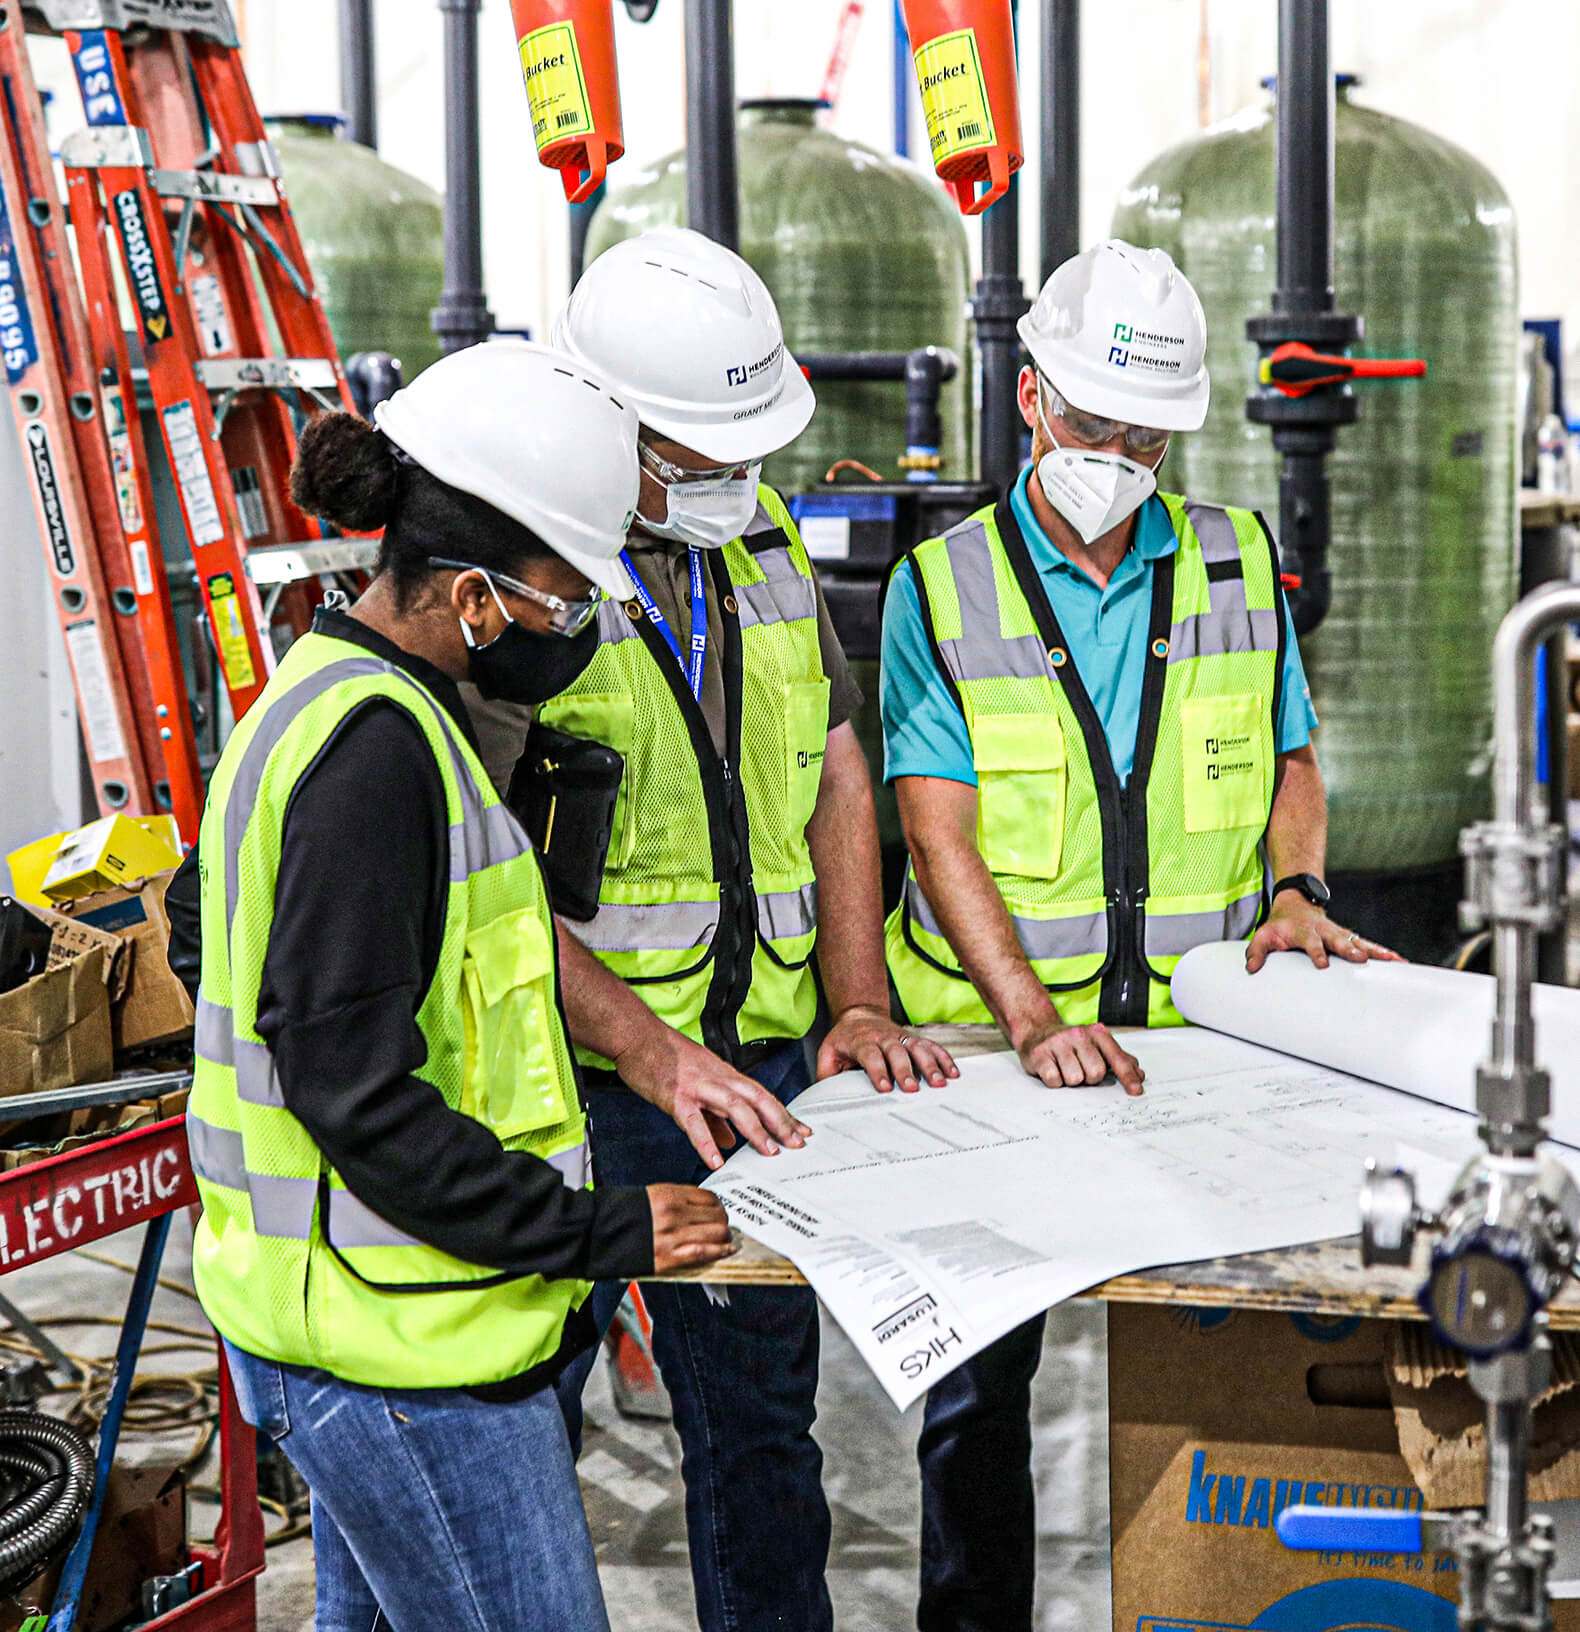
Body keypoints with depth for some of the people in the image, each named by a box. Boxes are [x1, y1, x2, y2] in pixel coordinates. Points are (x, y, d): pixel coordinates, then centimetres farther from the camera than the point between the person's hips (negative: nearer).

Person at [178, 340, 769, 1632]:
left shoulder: (332, 692, 10)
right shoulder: (376, 745, -21)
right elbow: (348, 1081, -24)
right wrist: (593, 1235, -19)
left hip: (356, 1308, 10)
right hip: (404, 1334, -10)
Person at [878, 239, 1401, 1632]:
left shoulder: (1241, 563, 7)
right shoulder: (940, 587, -1)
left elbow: (1292, 759, 17)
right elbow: (939, 830, -10)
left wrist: (1297, 889, -5)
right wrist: (1032, 1018, -23)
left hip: (1200, 1033, 2)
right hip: (997, 1039, -1)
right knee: (974, 1379, 6)